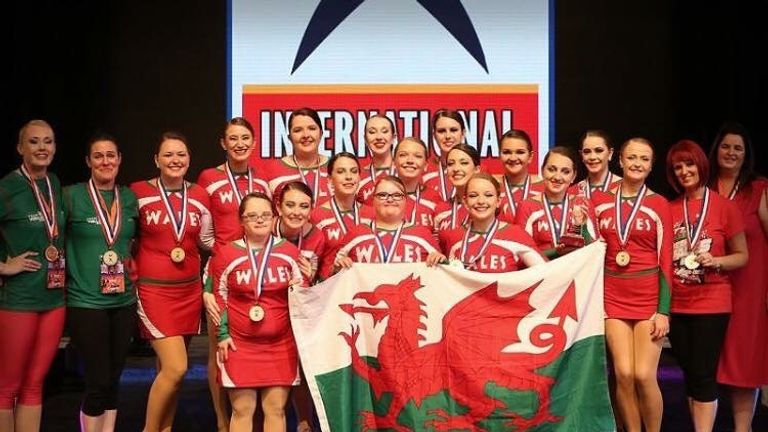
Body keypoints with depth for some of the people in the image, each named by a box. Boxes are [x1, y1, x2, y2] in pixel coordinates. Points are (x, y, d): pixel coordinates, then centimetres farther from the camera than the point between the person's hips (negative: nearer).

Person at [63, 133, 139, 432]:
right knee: (98, 382, -4)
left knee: (113, 379, 11)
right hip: (85, 302, -4)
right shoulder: (72, 196, -6)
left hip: (124, 301, 4)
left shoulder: (130, 198, 7)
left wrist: (133, 262, 7)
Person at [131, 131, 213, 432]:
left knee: (169, 370, 11)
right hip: (154, 291, -4)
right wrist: (131, 267, -4)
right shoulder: (138, 192, -6)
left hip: (190, 290, 4)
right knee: (175, 368, -12)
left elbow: (208, 241, 13)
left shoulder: (199, 196, 5)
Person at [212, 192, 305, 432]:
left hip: (281, 344, 1)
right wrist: (222, 334, 3)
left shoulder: (290, 252, 1)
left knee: (276, 408, 5)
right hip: (239, 344, 0)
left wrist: (299, 290, -12)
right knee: (242, 409, 4)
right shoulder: (226, 254, 0)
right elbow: (219, 298, 8)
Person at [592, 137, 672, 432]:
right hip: (613, 297, 2)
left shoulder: (659, 205, 1)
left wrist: (664, 310, -8)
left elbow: (665, 261, -1)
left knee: (644, 376, -7)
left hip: (649, 297, -1)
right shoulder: (600, 200, 5)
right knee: (623, 374, -5)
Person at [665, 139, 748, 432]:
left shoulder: (724, 206, -4)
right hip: (677, 305, 4)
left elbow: (742, 255, 1)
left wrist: (715, 261, -17)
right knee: (689, 373, 12)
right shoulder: (669, 208, 4)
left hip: (711, 304, -4)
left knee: (703, 375, -5)